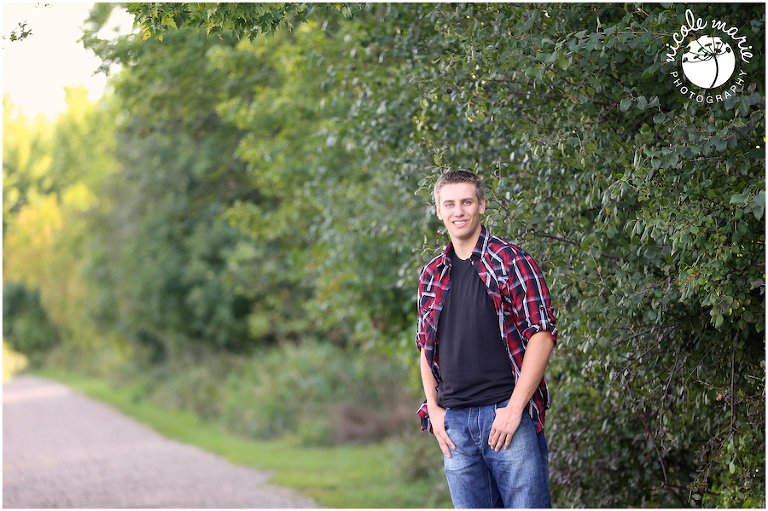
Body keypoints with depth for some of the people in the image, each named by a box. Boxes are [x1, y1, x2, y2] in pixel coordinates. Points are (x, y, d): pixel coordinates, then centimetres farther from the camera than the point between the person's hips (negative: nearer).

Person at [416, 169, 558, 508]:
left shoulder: (510, 261, -1)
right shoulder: (431, 275, 15)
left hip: (507, 415, -5)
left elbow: (542, 335, -7)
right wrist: (434, 409, 6)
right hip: (453, 422, 5)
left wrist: (514, 407, -12)